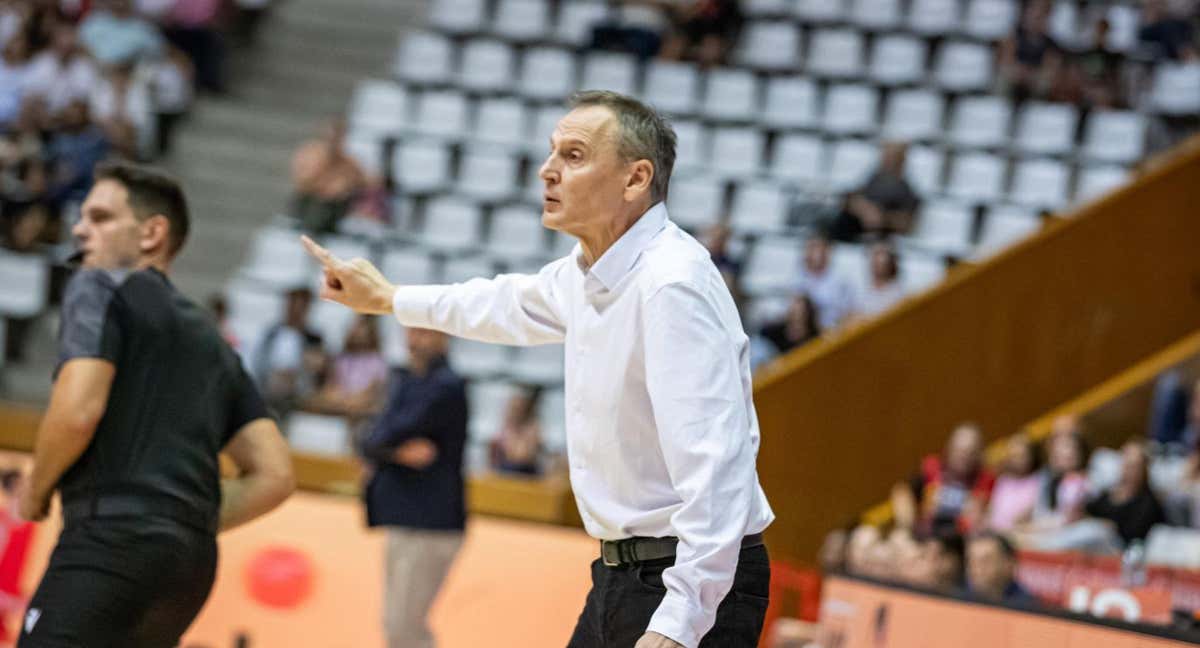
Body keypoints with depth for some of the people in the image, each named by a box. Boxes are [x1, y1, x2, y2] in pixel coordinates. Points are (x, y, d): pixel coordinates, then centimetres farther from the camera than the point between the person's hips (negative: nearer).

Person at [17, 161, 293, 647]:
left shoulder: (100, 288, 5)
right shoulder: (211, 341, 27)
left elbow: (76, 412, -12)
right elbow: (273, 475, 19)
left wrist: (35, 494, 4)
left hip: (112, 541, -8)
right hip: (194, 561, 8)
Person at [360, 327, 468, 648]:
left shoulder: (447, 387, -12)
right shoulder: (404, 383, 14)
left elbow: (399, 431, -20)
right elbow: (371, 445, 6)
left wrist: (379, 446, 0)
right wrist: (398, 451, -13)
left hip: (432, 523, -9)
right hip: (403, 519, 9)